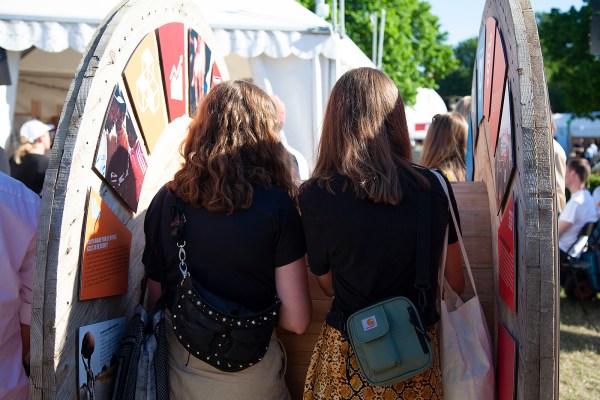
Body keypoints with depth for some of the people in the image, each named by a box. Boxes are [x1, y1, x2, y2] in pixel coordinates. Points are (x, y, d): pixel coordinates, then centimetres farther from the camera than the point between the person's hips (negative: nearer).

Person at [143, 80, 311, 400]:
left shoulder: (166, 200, -8)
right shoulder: (276, 203, -16)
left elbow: (156, 296, 2)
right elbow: (297, 320, -16)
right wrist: (256, 306, 3)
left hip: (182, 374, 2)